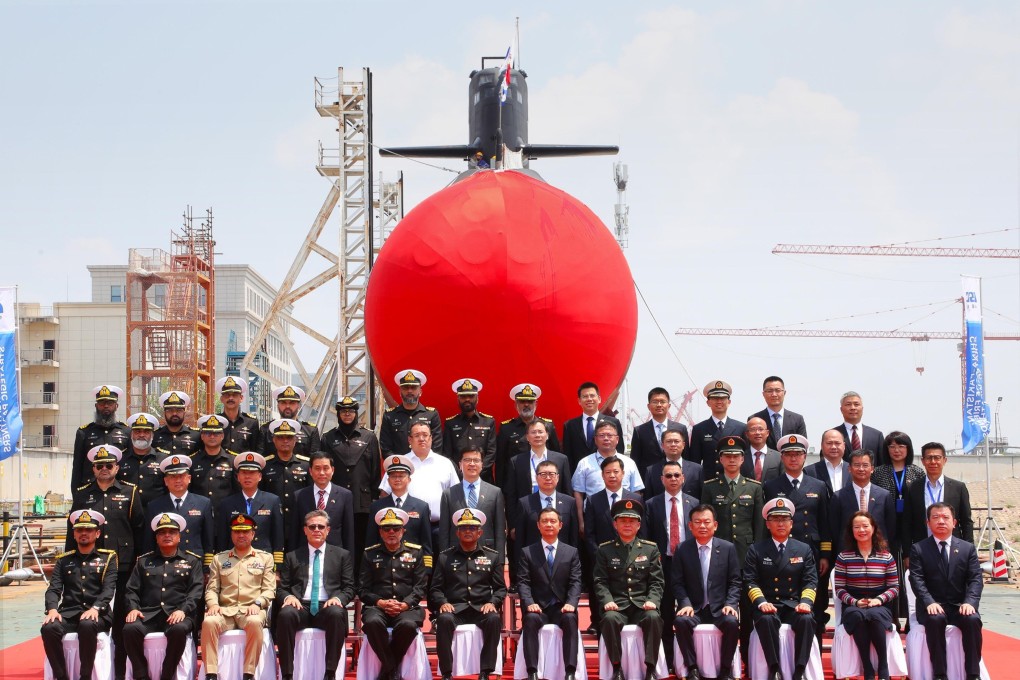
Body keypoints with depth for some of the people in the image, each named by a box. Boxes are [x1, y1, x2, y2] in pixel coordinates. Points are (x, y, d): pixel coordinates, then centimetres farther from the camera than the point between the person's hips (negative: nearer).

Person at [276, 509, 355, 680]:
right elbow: (281, 588, 15)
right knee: (285, 614, -35)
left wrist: (338, 598, -11)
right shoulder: (292, 557, 20)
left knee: (337, 613, -38)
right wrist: (288, 596, -9)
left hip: (327, 607, -1)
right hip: (301, 606, 1)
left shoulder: (342, 555, 17)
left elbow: (349, 588, 11)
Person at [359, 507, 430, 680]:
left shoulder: (416, 552, 13)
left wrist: (405, 604, -11)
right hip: (377, 606, 0)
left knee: (408, 624, -36)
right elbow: (363, 588, 8)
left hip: (407, 607, 0)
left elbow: (420, 586, 6)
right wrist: (380, 602, -11)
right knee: (372, 622, -37)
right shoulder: (370, 554, 14)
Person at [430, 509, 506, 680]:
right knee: (444, 619, -35)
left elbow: (500, 588, 13)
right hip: (454, 608, 0)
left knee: (494, 619, -34)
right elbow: (435, 588, 11)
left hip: (481, 608, 1)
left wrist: (492, 602, -8)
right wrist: (443, 602, -10)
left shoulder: (492, 556, 15)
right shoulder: (445, 557, 14)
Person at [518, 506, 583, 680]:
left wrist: (571, 603, -16)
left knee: (570, 618, -34)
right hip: (538, 607, 0)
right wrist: (529, 603, -18)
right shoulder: (527, 552, 11)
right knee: (530, 619, -35)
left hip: (561, 608, 0)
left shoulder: (572, 552, 13)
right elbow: (523, 582, 1)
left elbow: (575, 582, 3)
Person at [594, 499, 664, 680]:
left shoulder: (650, 549, 12)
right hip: (617, 605, 0)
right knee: (609, 618, -34)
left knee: (654, 617, -32)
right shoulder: (605, 550, 11)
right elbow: (600, 581, 5)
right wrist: (607, 601, -13)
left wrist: (652, 600, -12)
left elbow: (657, 581, 7)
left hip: (642, 604, 1)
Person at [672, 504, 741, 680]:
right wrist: (685, 604, -13)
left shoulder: (728, 548, 4)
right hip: (693, 608, 0)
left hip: (719, 607, 0)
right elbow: (677, 583, 3)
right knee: (681, 621, -31)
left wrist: (730, 603, -12)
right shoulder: (682, 550, 5)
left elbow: (734, 582, 4)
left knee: (731, 622, -31)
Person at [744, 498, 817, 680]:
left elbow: (810, 581, 7)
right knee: (766, 620, -35)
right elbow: (750, 581, 1)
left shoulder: (804, 550, 14)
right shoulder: (756, 550, 9)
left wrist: (805, 602, -13)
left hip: (794, 605, 1)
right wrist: (761, 602, -17)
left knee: (806, 619, -32)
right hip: (767, 605, -1)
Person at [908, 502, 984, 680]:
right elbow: (917, 579, -6)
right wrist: (929, 602, -23)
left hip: (960, 606, 2)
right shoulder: (918, 549, 6)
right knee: (935, 619, -35)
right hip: (933, 606, -1)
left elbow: (975, 579, 1)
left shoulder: (968, 548, 11)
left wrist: (970, 602, -18)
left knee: (972, 620, -30)